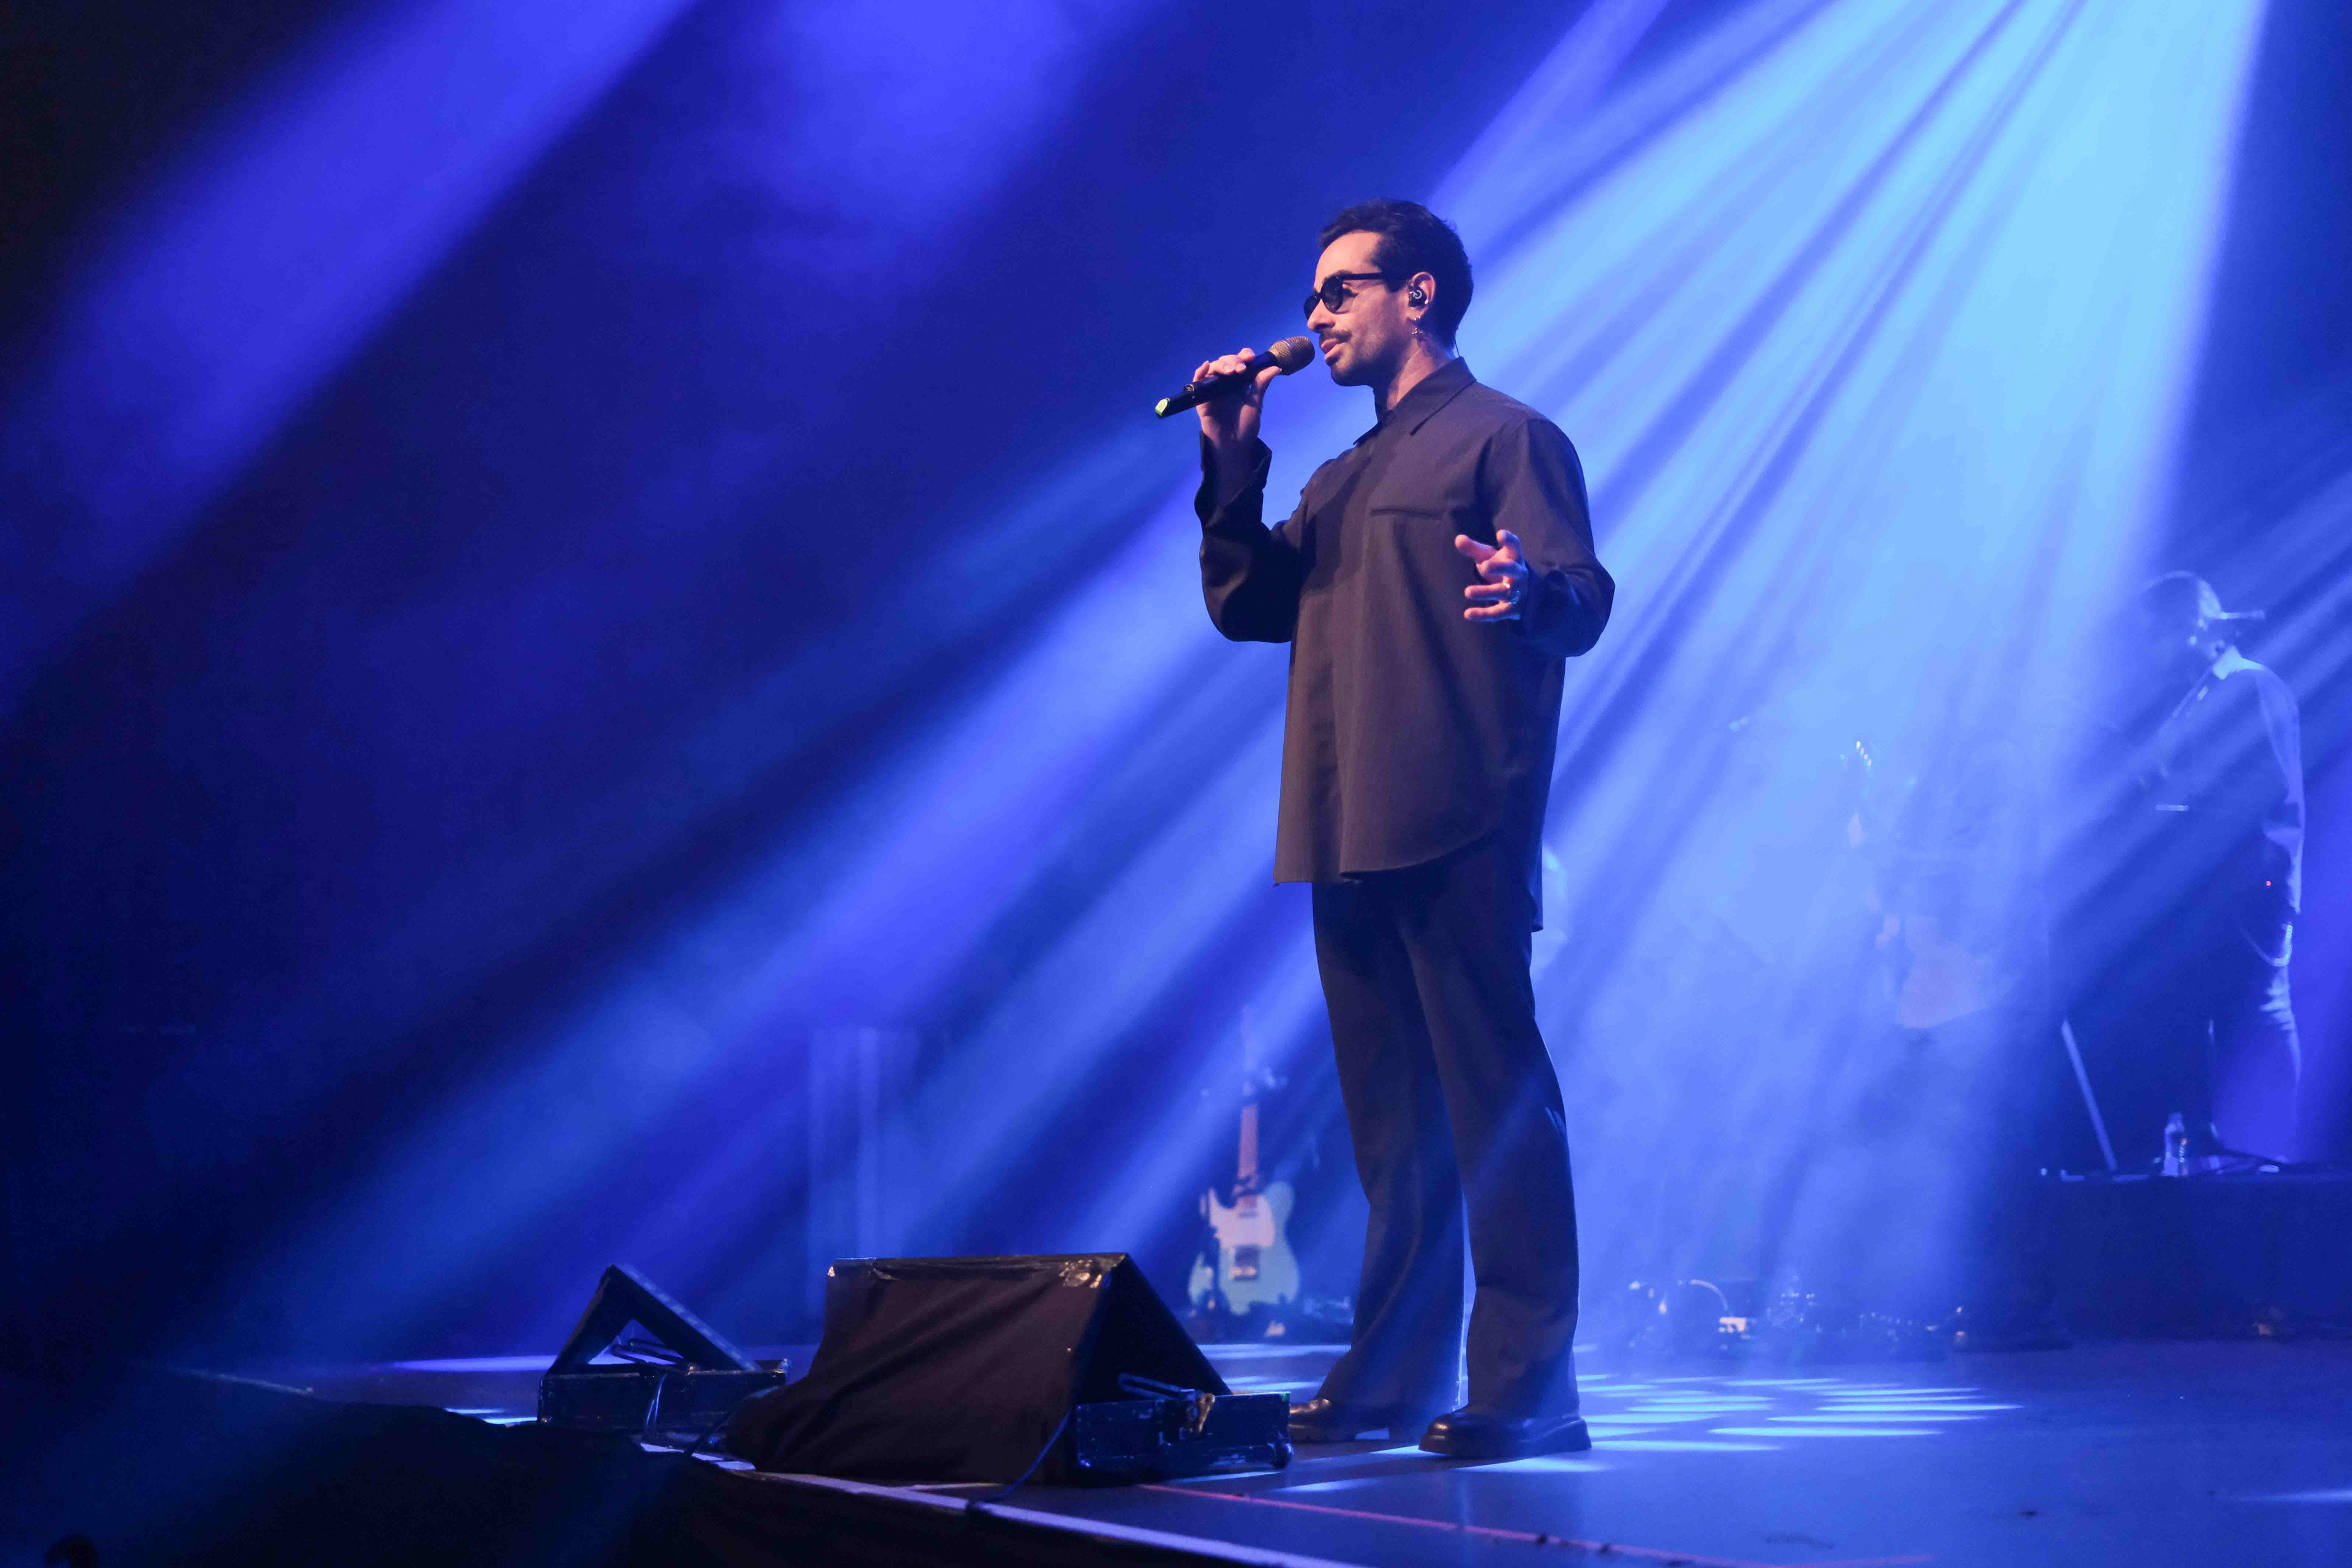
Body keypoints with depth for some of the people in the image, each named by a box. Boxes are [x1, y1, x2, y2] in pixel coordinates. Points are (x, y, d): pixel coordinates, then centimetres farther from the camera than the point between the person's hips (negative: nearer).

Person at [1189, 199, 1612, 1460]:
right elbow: (1244, 606, 19)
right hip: (1346, 832, 8)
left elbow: (1582, 597, -10)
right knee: (1390, 1119, 10)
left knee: (1497, 1100, -9)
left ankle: (1525, 1387, -8)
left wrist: (1526, 592, -33)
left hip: (1458, 831, -8)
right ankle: (1392, 1374, 15)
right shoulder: (1341, 480, 26)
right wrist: (1232, 469, 9)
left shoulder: (1504, 438, 2)